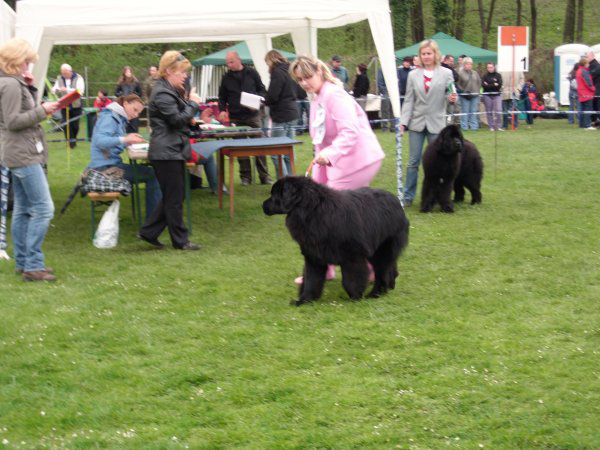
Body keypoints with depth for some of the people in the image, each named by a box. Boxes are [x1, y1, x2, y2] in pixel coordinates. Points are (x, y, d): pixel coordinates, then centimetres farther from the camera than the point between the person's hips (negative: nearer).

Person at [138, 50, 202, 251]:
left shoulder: (170, 91, 16)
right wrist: (193, 103, -9)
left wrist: (190, 103, 6)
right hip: (167, 153, -11)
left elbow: (183, 118, 22)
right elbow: (178, 119, -21)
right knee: (174, 198, -1)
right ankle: (180, 240, 7)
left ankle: (148, 232, 18)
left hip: (173, 151, 11)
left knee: (172, 196, 14)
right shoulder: (162, 94, -17)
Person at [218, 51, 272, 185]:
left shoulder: (251, 73, 4)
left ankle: (264, 176, 3)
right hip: (236, 118, 1)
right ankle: (245, 176, 7)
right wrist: (222, 110, -3)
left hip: (253, 115, -1)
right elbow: (222, 97, 15)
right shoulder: (226, 77, 8)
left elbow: (262, 90, 8)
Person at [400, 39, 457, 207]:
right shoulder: (413, 75, 5)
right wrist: (403, 121, -4)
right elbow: (409, 101, 5)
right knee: (413, 161, 4)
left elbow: (450, 95, 4)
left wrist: (452, 98, -20)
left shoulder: (446, 73, 2)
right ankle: (408, 196, 10)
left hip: (436, 124, -1)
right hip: (417, 123, 1)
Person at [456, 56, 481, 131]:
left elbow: (479, 82, 17)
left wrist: (477, 90, 5)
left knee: (474, 112, 7)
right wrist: (463, 91, -14)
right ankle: (464, 127, 3)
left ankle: (474, 126, 11)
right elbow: (457, 84, -9)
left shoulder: (475, 73, 11)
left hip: (474, 96, 5)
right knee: (465, 113, -2)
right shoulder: (460, 73, -6)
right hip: (464, 96, -5)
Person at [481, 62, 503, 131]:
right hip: (487, 95, 0)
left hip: (496, 95, 0)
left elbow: (499, 85, -7)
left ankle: (499, 126, -6)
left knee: (498, 111, -11)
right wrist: (494, 85, -10)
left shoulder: (498, 75, 5)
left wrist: (488, 85, -8)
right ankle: (491, 127, 8)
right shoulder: (485, 76, 4)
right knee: (489, 112, 2)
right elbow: (483, 85, -10)